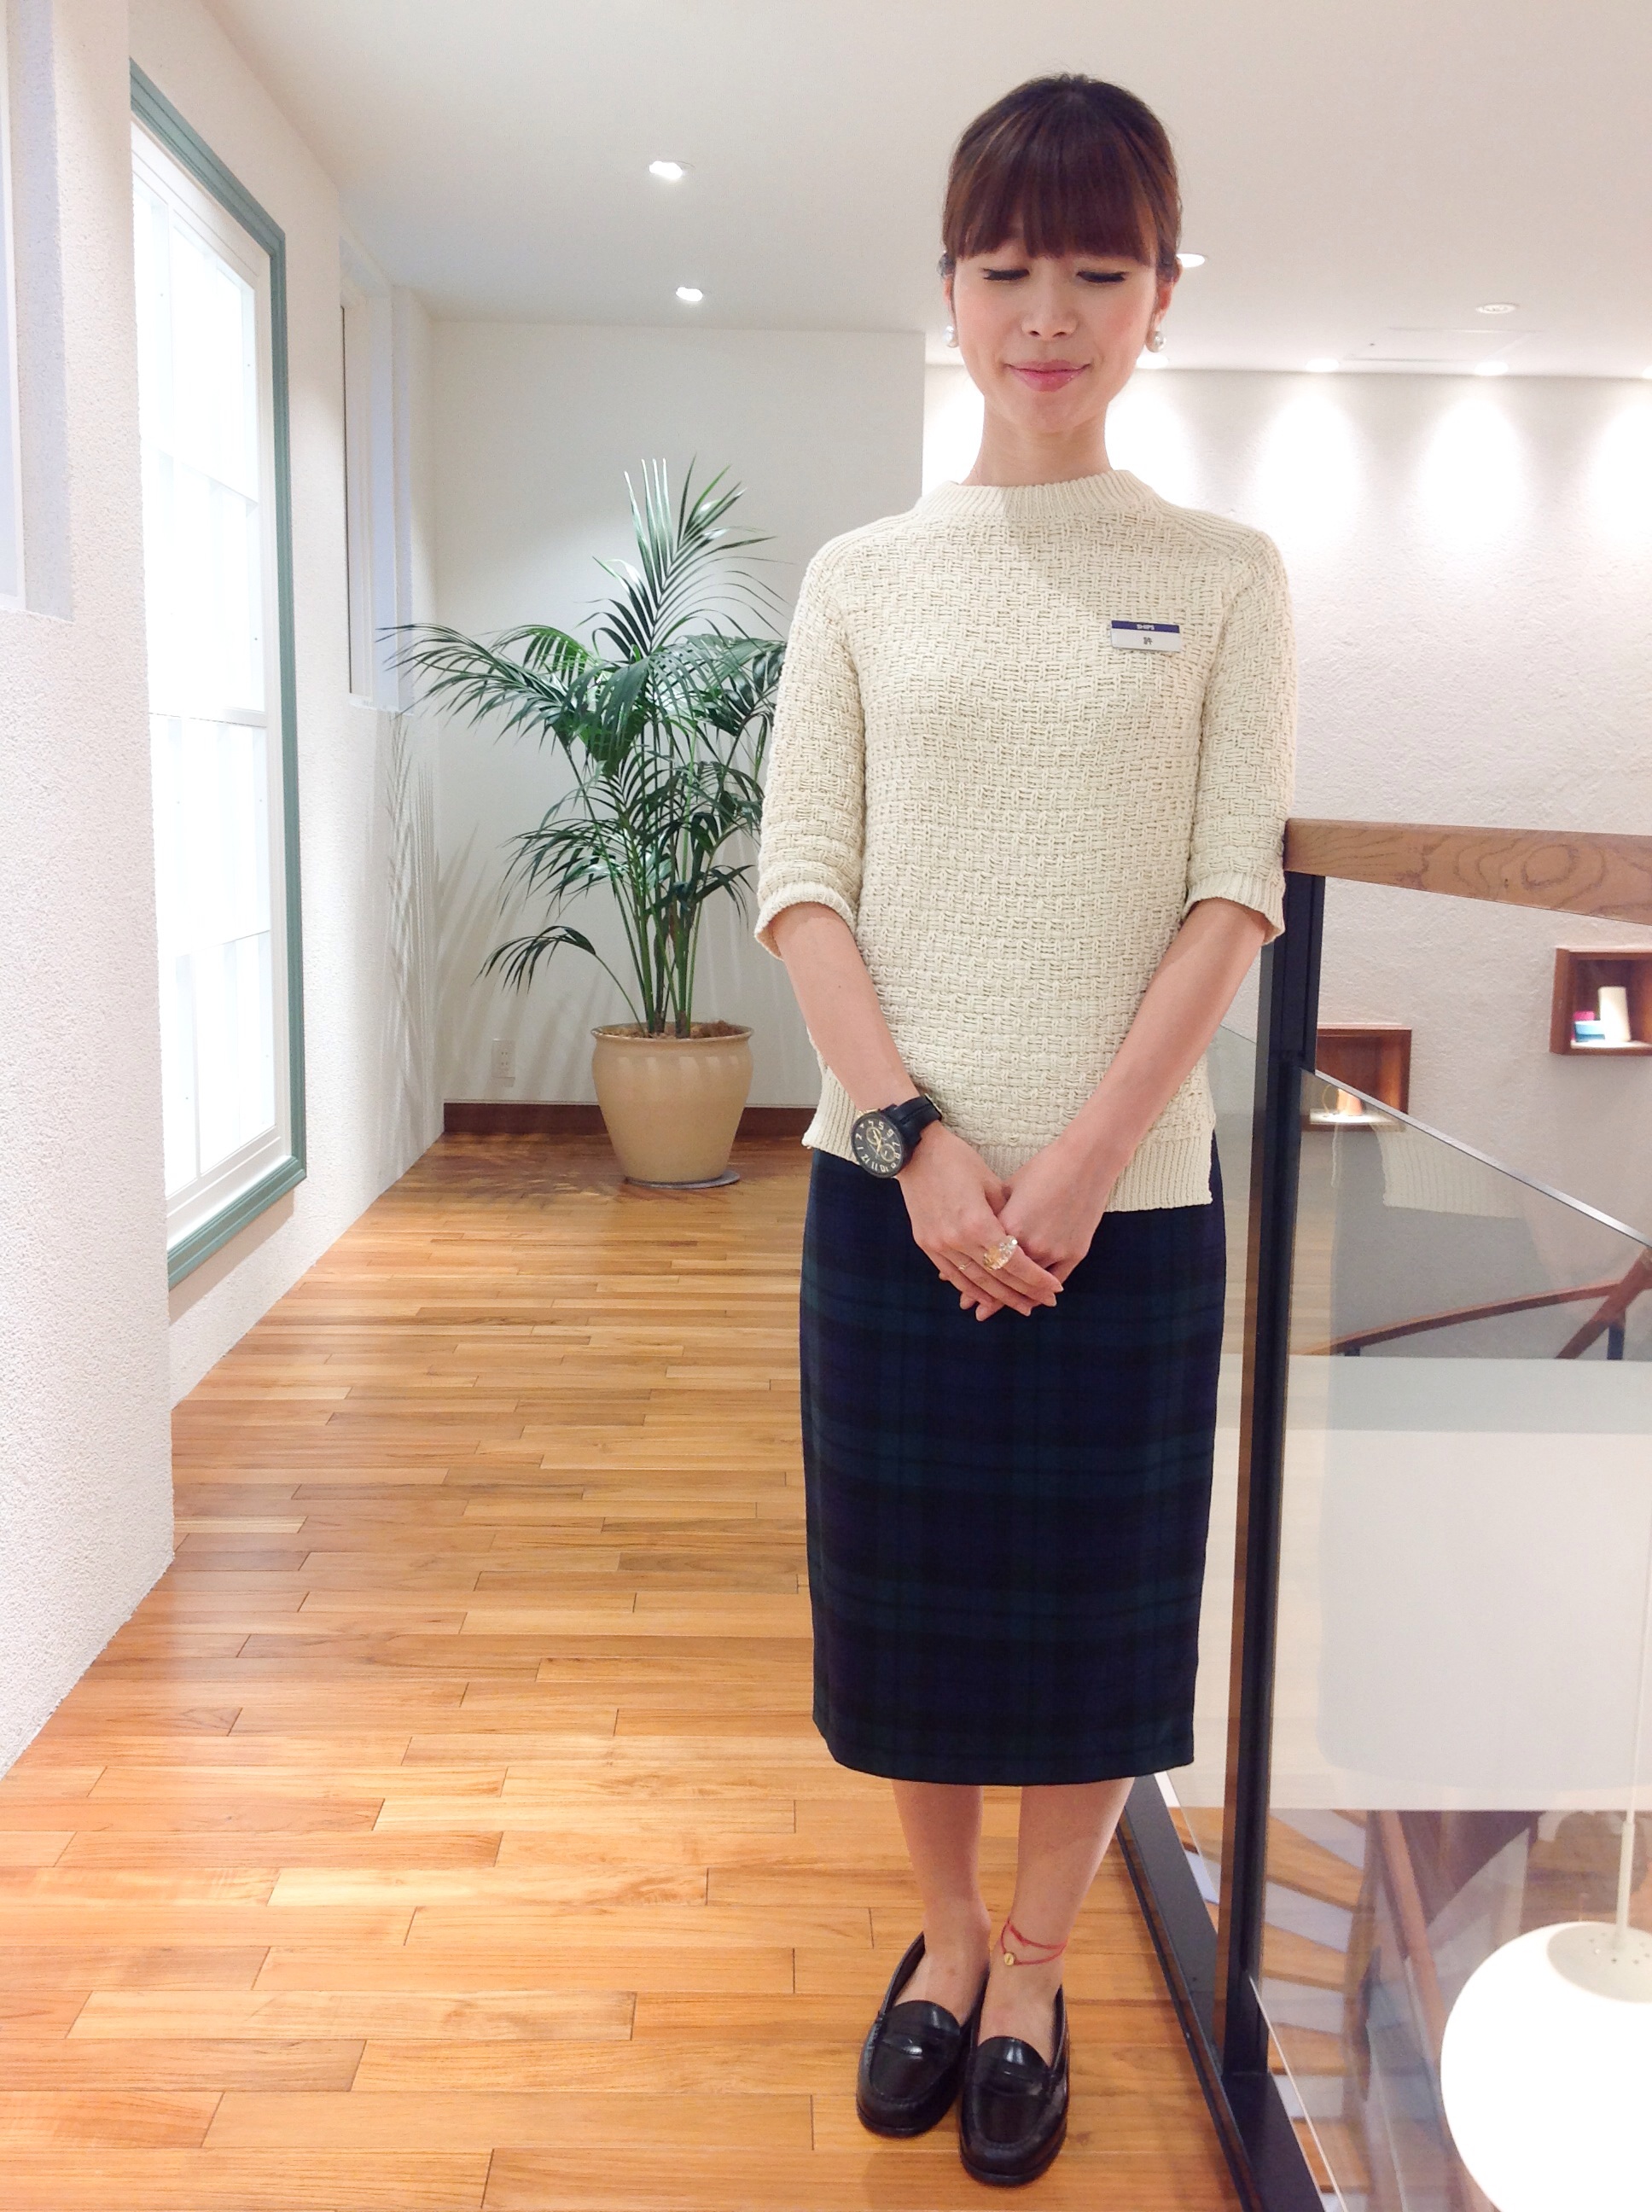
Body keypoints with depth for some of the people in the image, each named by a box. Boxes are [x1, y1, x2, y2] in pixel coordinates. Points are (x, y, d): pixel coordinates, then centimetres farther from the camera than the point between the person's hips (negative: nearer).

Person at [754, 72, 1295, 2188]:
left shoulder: (1222, 575, 3)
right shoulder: (862, 576, 5)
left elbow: (1233, 895, -4)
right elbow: (800, 880, -1)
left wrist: (1082, 1157, -13)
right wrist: (921, 1137, -12)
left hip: (1127, 1187, -1)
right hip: (890, 1176, 1)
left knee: (1097, 1594, 9)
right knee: (906, 1578, 11)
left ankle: (1032, 1971, 32)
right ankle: (946, 1932, 35)